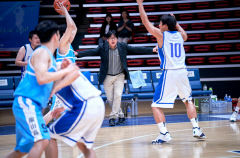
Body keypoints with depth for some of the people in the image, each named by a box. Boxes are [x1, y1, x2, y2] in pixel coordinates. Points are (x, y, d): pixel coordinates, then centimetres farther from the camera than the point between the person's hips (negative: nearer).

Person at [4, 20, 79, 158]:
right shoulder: (42, 52, -8)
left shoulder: (50, 56, 20)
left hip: (32, 105, 10)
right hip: (26, 102, -10)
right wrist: (66, 71, -13)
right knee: (42, 141, -23)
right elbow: (41, 78, -23)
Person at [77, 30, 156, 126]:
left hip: (119, 76, 0)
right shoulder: (102, 48, -6)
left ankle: (113, 117, -9)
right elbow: (91, 52, -17)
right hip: (107, 77, 0)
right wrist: (78, 54, -32)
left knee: (118, 95, -16)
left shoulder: (122, 47, -3)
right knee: (110, 98, 2)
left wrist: (152, 50, -11)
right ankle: (120, 115, 22)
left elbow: (136, 50, -5)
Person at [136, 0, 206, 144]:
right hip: (182, 72, 5)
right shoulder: (180, 35, 10)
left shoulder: (161, 35, -4)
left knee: (156, 105, 1)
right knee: (188, 101, 24)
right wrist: (175, 22, 42)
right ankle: (196, 129, 21)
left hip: (169, 73, -5)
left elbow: (146, 21, 4)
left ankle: (164, 134, -10)